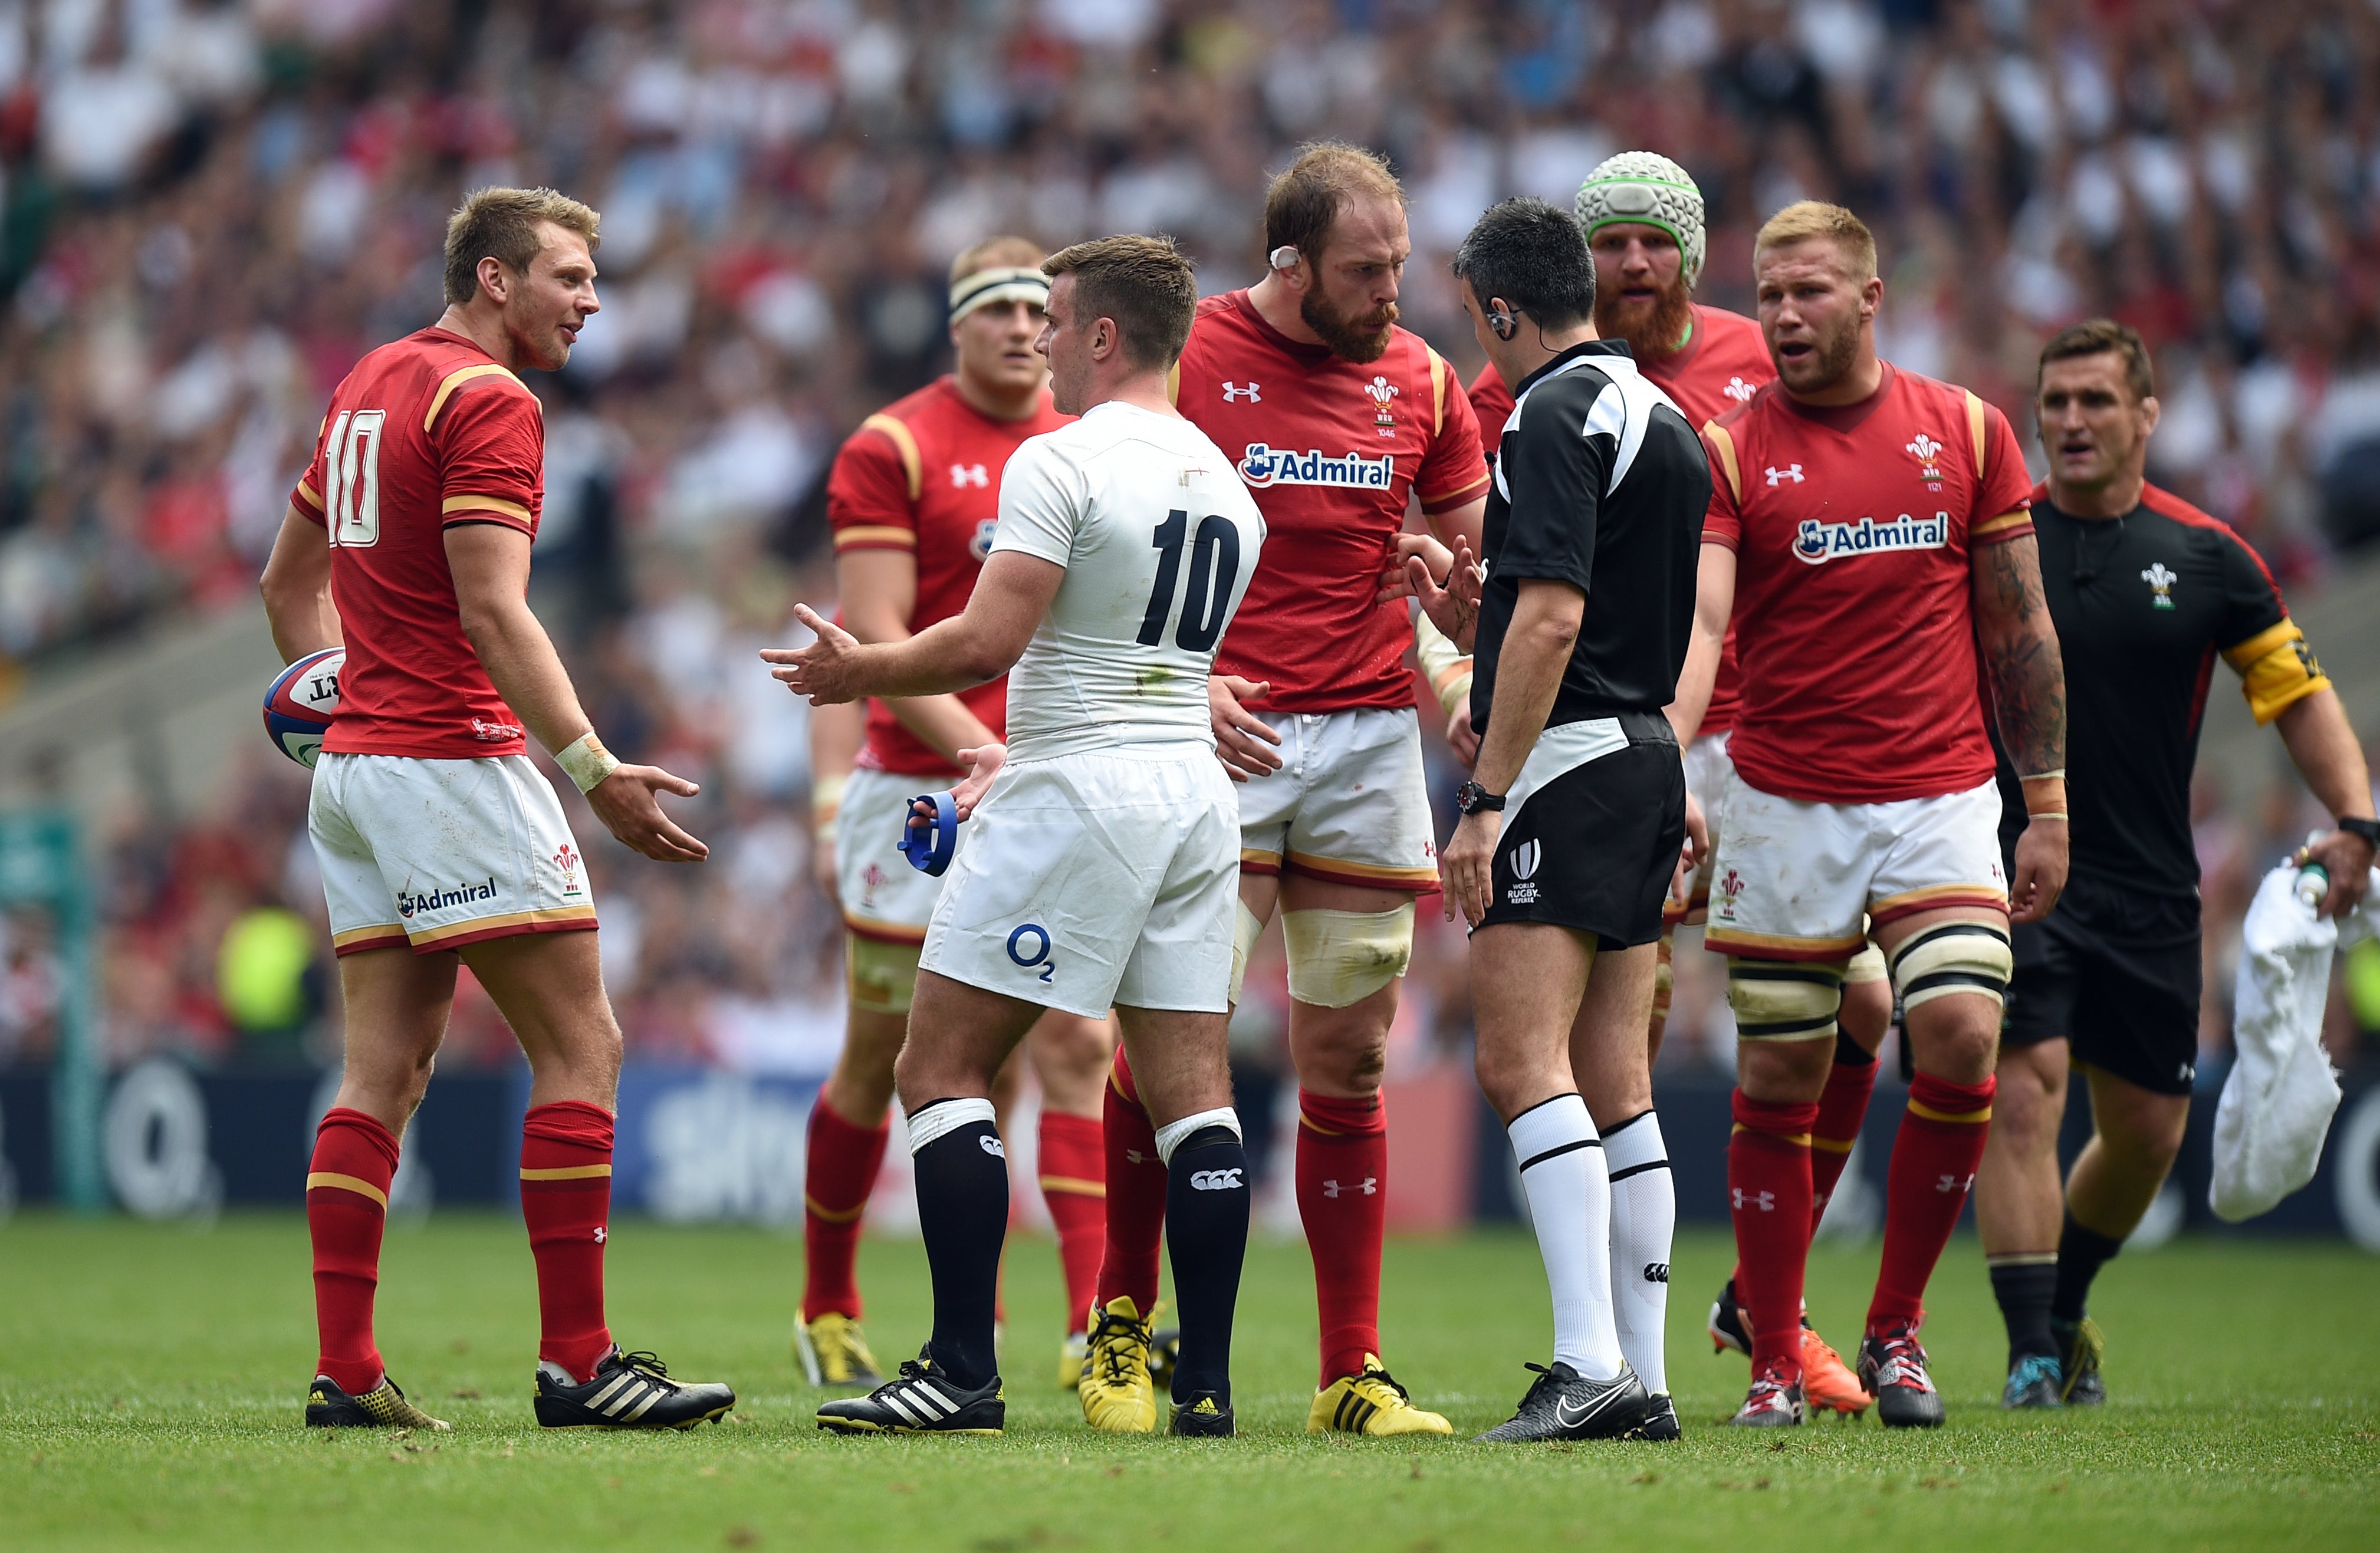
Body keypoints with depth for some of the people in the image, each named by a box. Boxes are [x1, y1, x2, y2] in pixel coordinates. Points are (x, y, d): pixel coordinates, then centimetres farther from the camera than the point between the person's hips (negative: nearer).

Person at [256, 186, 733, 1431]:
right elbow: (493, 612, -21)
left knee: (384, 1071, 6)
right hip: (455, 759, -9)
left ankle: (346, 1373, 0)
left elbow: (290, 582, 24)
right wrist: (594, 771, -24)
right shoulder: (488, 400, -12)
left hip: (354, 759, 9)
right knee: (580, 1048, -5)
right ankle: (576, 1362, -6)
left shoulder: (371, 384, 17)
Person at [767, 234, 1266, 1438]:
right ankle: (1206, 1381, 2)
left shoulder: (1061, 462, -11)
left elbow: (987, 642, -17)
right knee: (1190, 1091, 5)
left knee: (942, 1070, -2)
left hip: (1077, 797, -8)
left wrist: (860, 672, -2)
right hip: (1194, 795, 8)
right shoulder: (1224, 484, 14)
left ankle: (963, 1373, -7)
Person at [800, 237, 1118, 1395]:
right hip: (919, 789, -3)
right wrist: (983, 755, -23)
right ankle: (827, 1306, 28)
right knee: (879, 1058, 8)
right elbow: (876, 638, -13)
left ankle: (1094, 1325, -15)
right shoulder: (891, 451, -6)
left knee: (1078, 1048, -10)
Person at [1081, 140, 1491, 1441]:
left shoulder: (1417, 378, 9)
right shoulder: (1184, 358, -4)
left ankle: (1352, 1372, 6)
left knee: (1346, 1061, 4)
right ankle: (1122, 1327, 8)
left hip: (1370, 745, 4)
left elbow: (1478, 553, 17)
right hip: (1220, 740, -4)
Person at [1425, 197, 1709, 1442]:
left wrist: (1486, 800, -20)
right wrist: (1460, 593, 34)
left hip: (1565, 765, -10)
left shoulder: (1555, 415, -12)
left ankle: (1589, 1364, -23)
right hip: (1649, 755, 10)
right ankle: (1640, 1380, 7)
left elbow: (1553, 616, -21)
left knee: (1521, 1063, -14)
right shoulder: (1665, 422, 17)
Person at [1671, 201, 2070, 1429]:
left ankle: (1896, 1327, 4)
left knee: (1960, 1039, -14)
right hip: (1785, 807, -1)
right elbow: (1697, 624, -14)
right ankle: (1775, 1361, 13)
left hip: (1941, 797, 1)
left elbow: (2019, 627, 10)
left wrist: (2048, 805, 7)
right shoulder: (1728, 451, -1)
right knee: (1777, 1086, 2)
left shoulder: (1966, 431, 5)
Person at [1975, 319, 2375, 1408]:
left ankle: (2063, 1308, 34)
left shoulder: (2206, 558, 3)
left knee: (2148, 1132, 8)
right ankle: (2032, 1355, -13)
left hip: (2149, 893, 3)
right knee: (2022, 1096, -16)